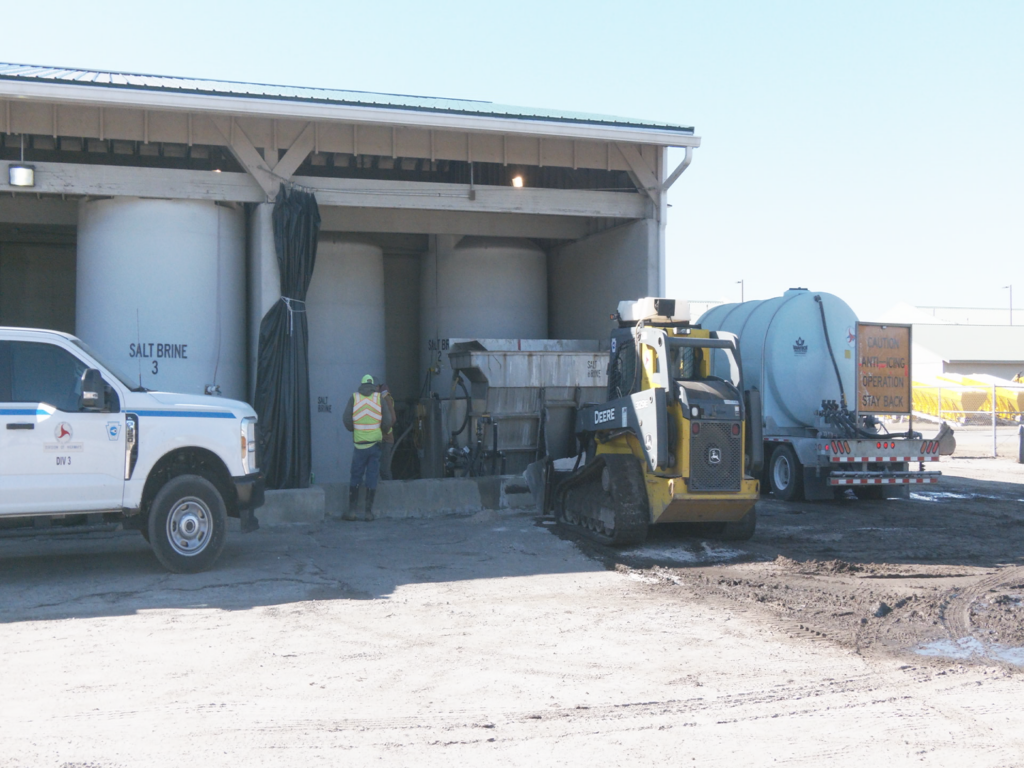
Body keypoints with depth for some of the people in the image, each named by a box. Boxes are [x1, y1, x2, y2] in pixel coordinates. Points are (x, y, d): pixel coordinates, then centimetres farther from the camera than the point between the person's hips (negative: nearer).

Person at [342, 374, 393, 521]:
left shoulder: (354, 398, 1)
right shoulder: (380, 398, 1)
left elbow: (346, 419, -4)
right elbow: (388, 421, -3)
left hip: (359, 444, 0)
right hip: (376, 444, 0)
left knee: (355, 477, 8)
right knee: (371, 478, 5)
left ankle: (351, 511, 7)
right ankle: (368, 511, 6)